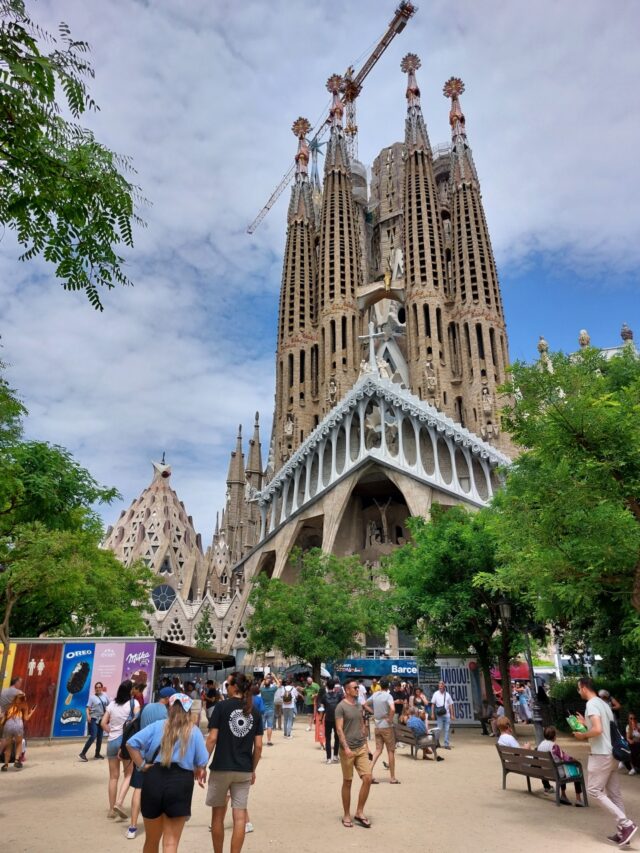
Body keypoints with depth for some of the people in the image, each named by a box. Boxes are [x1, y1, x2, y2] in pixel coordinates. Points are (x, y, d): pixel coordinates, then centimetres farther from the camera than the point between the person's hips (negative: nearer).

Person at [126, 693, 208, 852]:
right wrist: (196, 772, 19)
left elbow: (131, 743, -4)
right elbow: (202, 763, -1)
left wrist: (142, 765, 1)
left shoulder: (157, 726, 4)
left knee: (151, 840, 22)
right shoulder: (194, 731, 0)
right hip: (180, 784, -2)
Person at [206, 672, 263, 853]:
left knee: (218, 814, 15)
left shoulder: (222, 706, -8)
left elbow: (212, 739, -11)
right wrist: (253, 769, 14)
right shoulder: (255, 712, 3)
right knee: (239, 816, 8)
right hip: (244, 771, 3)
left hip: (221, 768, -2)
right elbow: (258, 746, 3)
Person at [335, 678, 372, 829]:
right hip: (348, 750, -6)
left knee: (367, 778, -2)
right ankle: (346, 815, 20)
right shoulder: (341, 707, -11)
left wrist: (365, 743, 15)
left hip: (361, 748, 6)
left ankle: (359, 812, 12)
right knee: (347, 782, 6)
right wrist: (346, 747, -22)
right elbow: (339, 729, -15)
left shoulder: (358, 705, 10)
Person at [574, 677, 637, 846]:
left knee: (594, 790, -2)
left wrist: (582, 735, -10)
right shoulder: (603, 703, 14)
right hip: (611, 753, 10)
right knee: (614, 794, 13)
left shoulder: (591, 704, -16)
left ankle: (627, 824, -6)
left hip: (601, 754, -10)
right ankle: (622, 832, 15)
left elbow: (598, 730, -26)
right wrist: (585, 724, 24)